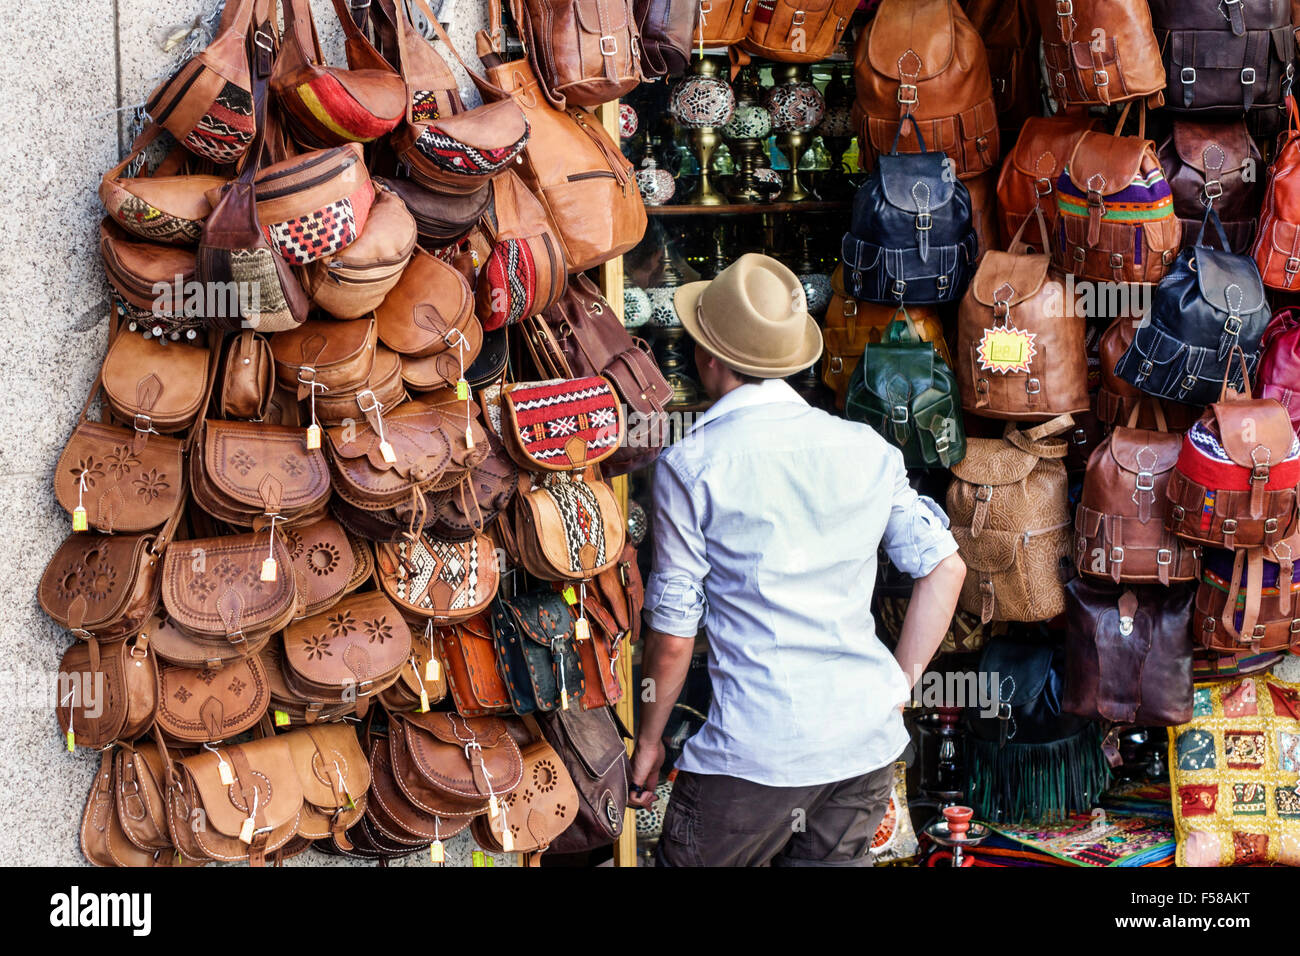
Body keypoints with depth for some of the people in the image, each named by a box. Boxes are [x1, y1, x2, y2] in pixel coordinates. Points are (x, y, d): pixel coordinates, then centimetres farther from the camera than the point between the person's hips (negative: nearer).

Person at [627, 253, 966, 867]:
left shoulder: (690, 465, -6)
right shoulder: (867, 449, 7)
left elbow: (673, 632, -4)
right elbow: (944, 567, 9)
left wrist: (648, 740, 8)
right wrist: (899, 686, 14)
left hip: (754, 753, -5)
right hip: (868, 744, 5)